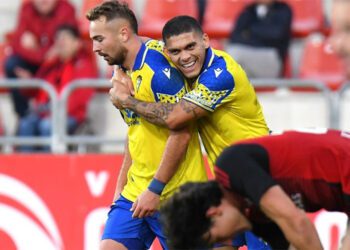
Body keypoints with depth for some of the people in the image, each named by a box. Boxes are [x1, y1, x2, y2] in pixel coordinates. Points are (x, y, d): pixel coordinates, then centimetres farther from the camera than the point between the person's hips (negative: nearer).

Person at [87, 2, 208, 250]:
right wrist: (120, 187, 18)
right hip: (135, 192, 8)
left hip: (174, 195, -8)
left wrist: (155, 190, -19)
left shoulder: (158, 70, -17)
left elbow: (181, 133, -20)